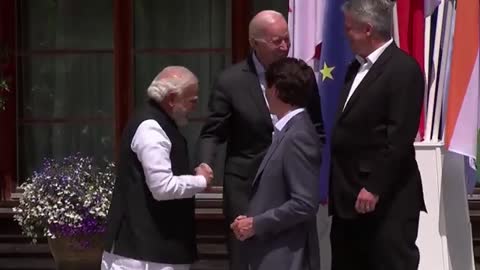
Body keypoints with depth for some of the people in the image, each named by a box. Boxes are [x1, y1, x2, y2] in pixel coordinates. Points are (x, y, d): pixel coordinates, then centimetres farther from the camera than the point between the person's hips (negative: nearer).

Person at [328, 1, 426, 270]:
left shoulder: (403, 68, -12)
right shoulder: (357, 67, 15)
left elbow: (400, 136, -18)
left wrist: (374, 188, -20)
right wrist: (336, 186, 14)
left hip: (387, 198, -9)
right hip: (350, 196, 9)